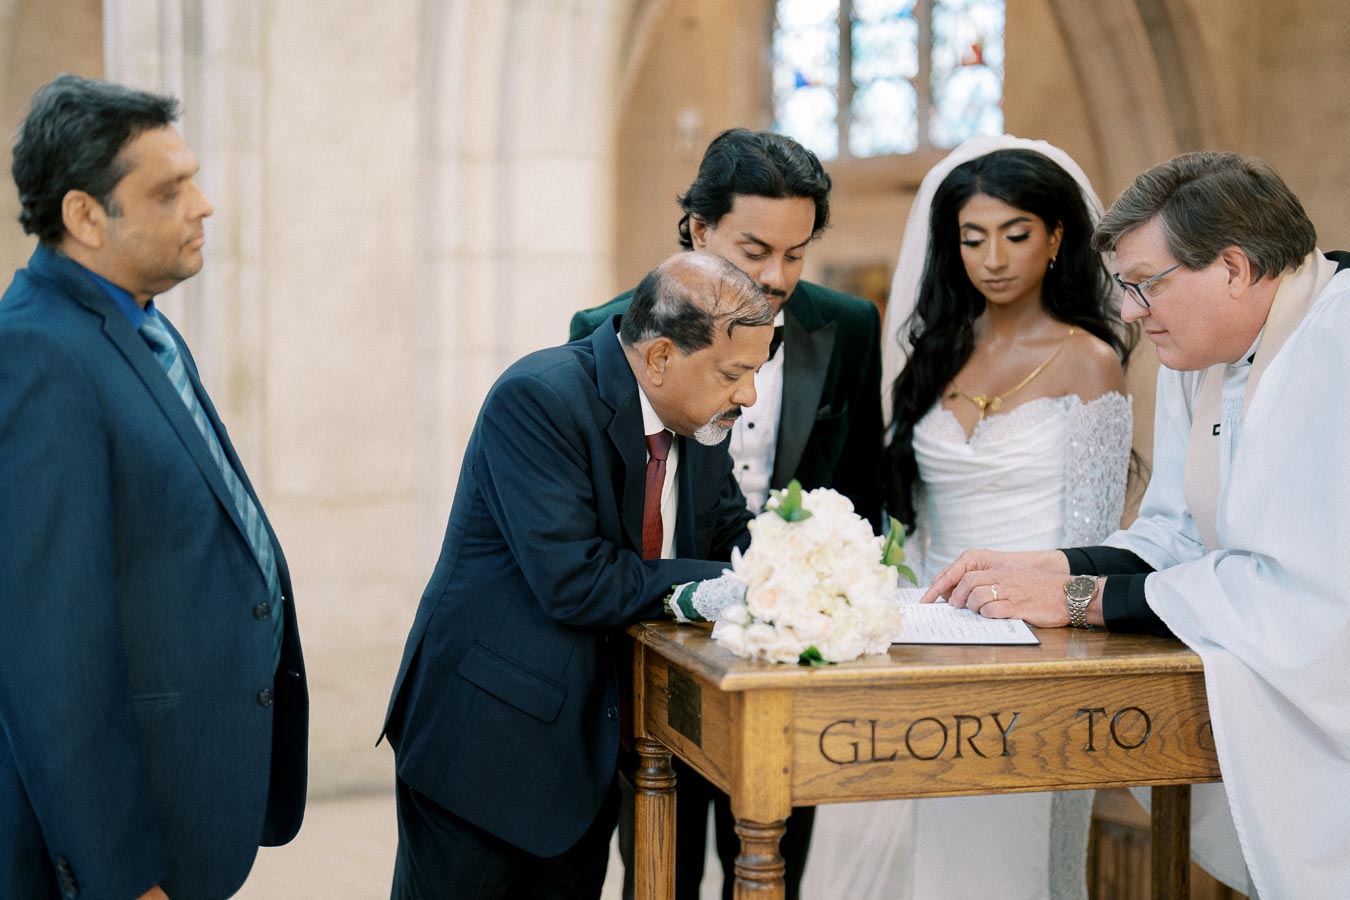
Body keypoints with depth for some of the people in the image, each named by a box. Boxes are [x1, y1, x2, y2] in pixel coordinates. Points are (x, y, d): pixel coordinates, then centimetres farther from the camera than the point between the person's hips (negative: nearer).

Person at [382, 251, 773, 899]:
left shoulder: (700, 418, 1)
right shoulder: (538, 399, -22)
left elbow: (732, 539, 11)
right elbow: (574, 583, -29)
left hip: (594, 742, 7)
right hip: (487, 739, -7)